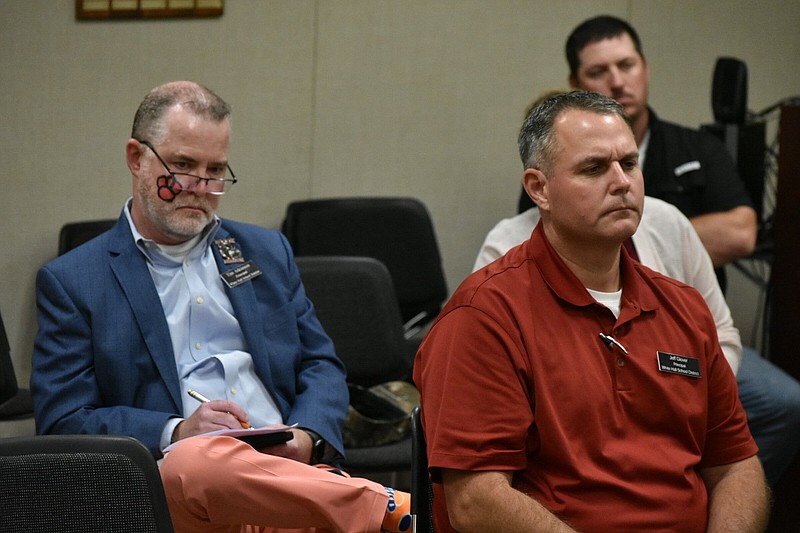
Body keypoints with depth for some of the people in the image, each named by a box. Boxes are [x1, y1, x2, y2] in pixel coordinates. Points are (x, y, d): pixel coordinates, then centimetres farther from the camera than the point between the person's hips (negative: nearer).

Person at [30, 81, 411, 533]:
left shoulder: (267, 252, 23)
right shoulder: (70, 281, 10)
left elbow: (322, 364, 22)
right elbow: (62, 422, 3)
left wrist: (305, 437, -1)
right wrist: (176, 433, -13)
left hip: (287, 475, 2)